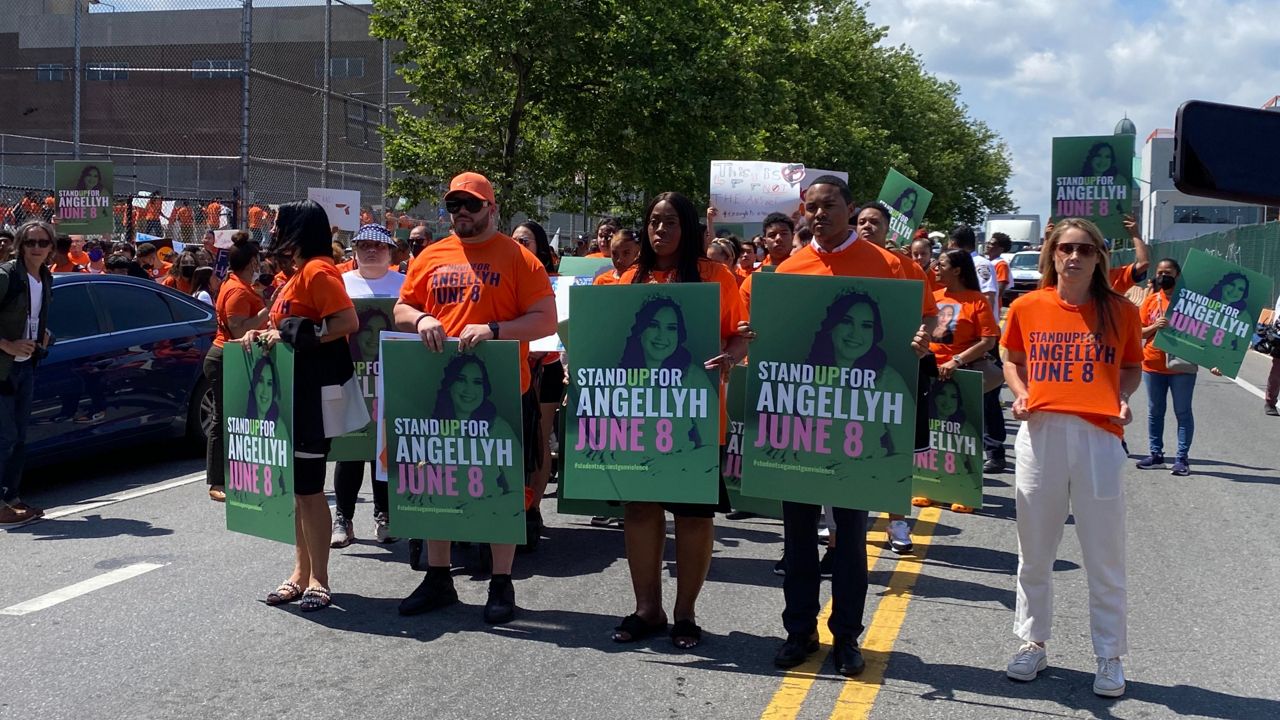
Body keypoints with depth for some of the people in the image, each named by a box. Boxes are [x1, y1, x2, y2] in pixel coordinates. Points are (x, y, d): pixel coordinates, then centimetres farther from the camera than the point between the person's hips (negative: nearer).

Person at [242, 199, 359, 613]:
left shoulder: (317, 270, -13)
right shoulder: (298, 274, 17)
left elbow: (348, 321, -24)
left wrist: (294, 338, -22)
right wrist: (265, 335, 5)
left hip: (313, 393, -10)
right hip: (292, 392, 10)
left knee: (308, 487, -5)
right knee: (298, 486, 14)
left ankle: (318, 579, 3)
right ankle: (302, 572, 22)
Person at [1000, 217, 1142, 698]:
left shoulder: (1121, 312, 2)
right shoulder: (1027, 307, 4)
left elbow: (1133, 368, 12)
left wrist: (1122, 398, -7)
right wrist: (1020, 395, -3)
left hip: (1099, 437, -1)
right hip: (1040, 433, 1)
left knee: (1104, 556, 5)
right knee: (1035, 552, 12)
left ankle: (1110, 658, 18)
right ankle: (1033, 643, 28)